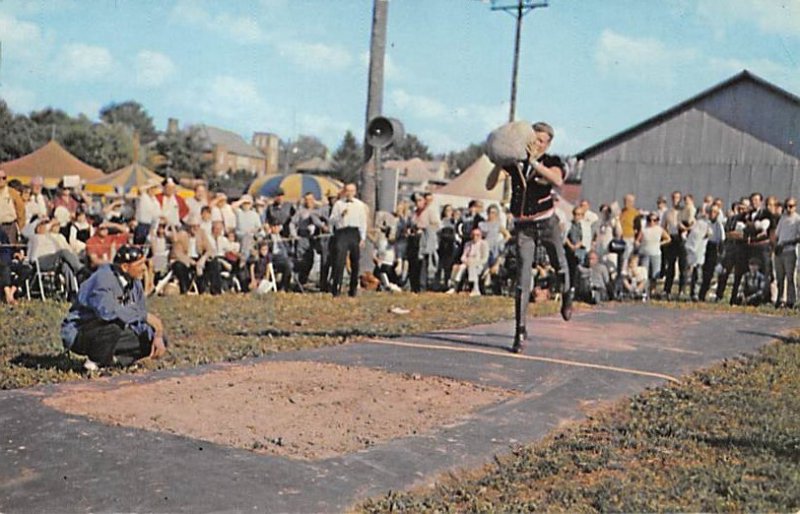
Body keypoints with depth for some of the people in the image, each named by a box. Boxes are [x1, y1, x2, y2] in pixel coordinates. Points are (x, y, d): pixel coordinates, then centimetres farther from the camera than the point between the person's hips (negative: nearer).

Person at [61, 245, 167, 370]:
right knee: (112, 328, -40)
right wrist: (146, 316, -36)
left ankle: (113, 358, -4)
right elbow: (107, 311, -42)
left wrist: (157, 336, -11)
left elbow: (140, 314, 8)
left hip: (111, 332, 8)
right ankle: (95, 362, -15)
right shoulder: (104, 278, -24)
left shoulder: (134, 283, 2)